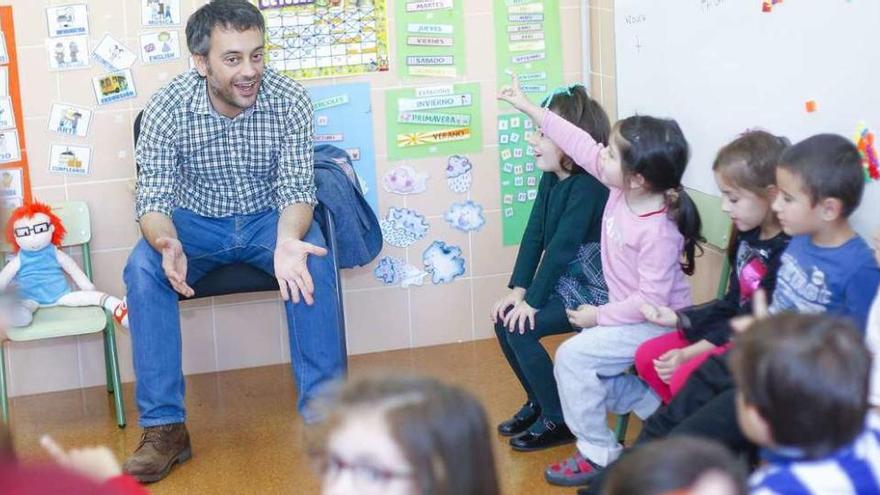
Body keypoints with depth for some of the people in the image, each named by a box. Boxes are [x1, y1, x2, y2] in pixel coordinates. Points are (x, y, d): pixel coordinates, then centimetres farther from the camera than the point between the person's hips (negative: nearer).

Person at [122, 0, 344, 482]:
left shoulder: (289, 100, -18)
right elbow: (153, 201, -18)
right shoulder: (166, 109, -19)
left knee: (314, 262, -31)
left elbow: (296, 190, -17)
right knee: (142, 270, -28)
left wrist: (287, 241, -41)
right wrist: (167, 245, -43)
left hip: (269, 219, 0)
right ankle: (164, 427, -20)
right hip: (196, 223, 0)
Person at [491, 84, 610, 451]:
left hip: (592, 290, -9)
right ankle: (538, 402, 20)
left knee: (520, 329, -18)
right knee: (504, 321, -1)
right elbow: (534, 235, 3)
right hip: (563, 282, 9)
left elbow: (562, 246, -23)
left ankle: (558, 420, -3)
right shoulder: (551, 178, 5)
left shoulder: (588, 186, -22)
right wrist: (518, 290, -5)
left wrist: (532, 300, -21)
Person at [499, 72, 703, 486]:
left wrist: (600, 316, -18)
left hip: (657, 324, -9)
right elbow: (581, 146, 1)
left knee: (573, 357, -15)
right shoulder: (622, 189, -8)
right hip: (633, 315, 9)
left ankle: (598, 454, -2)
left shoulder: (657, 232, -31)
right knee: (593, 378, 12)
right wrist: (530, 108, 3)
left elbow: (652, 299, -29)